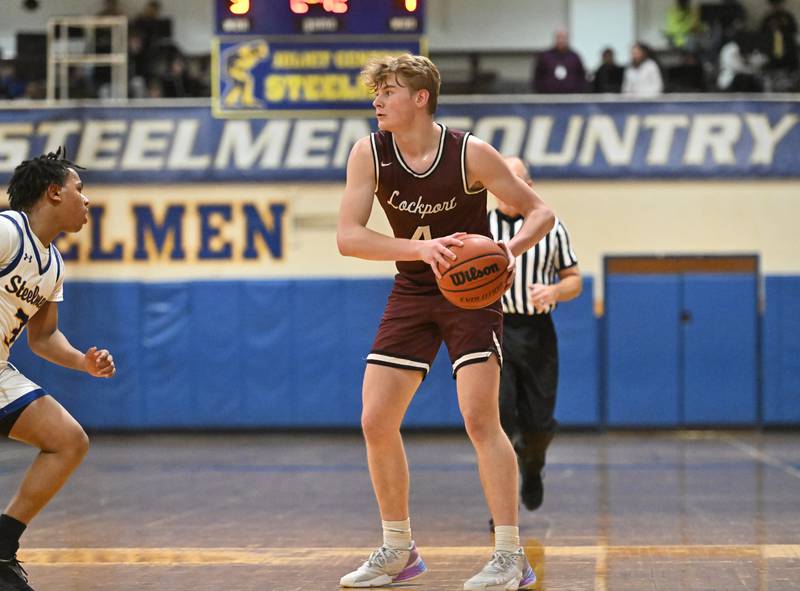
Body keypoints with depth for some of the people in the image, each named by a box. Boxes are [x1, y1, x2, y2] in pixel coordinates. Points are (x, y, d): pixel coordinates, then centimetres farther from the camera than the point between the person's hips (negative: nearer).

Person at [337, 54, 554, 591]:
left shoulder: (470, 153, -17)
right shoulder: (369, 154, -10)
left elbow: (541, 212, -10)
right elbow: (348, 237, -19)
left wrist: (511, 249, -31)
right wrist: (422, 248, -33)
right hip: (412, 292, 4)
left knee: (480, 416, -18)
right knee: (377, 422, 0)